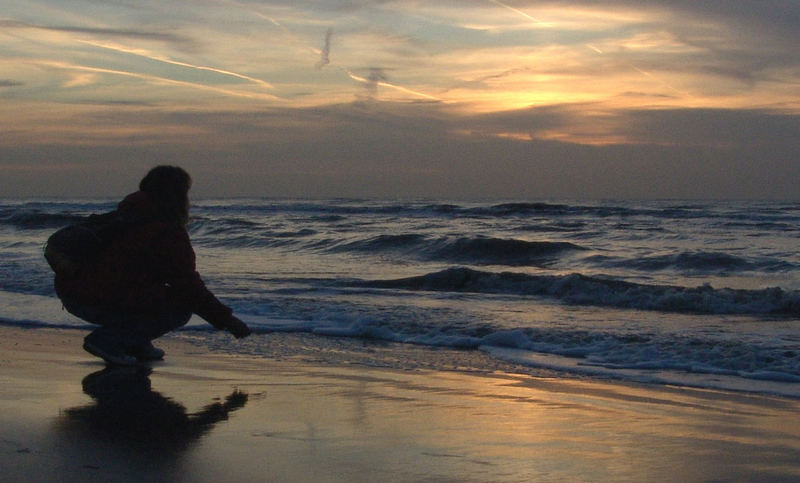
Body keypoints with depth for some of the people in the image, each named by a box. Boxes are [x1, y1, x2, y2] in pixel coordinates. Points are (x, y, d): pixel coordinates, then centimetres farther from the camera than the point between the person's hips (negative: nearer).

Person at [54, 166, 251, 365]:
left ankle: (136, 343, 14)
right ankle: (107, 340, -7)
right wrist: (227, 320, 0)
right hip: (97, 303, -9)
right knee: (181, 307, -1)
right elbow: (189, 286, -9)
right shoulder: (170, 232, -10)